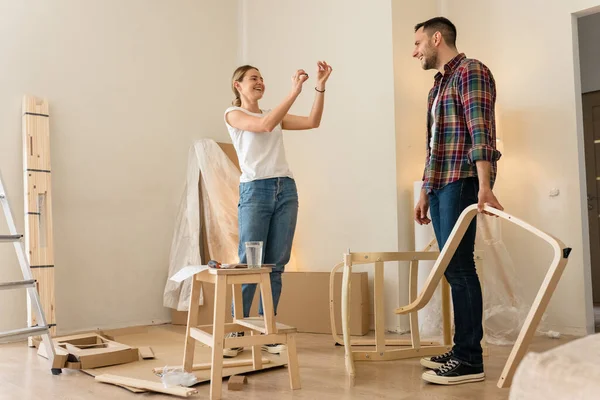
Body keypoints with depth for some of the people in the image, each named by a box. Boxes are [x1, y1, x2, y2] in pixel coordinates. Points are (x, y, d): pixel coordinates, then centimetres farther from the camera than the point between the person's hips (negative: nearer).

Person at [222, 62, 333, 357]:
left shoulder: (275, 115, 22)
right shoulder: (233, 114, 7)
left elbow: (313, 122, 11)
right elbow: (265, 125, -12)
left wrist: (320, 86, 1)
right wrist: (294, 91, -13)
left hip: (286, 190, 5)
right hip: (255, 190, -5)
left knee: (275, 266, 3)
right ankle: (236, 332, 3)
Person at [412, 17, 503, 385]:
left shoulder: (470, 71, -4)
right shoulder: (439, 85, 24)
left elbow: (481, 131, -17)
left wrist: (484, 185, -26)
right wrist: (425, 193, 23)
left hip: (463, 183, -9)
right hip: (441, 185, 9)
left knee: (459, 266, -11)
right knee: (453, 268, 9)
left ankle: (471, 360, -5)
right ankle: (461, 351, 16)